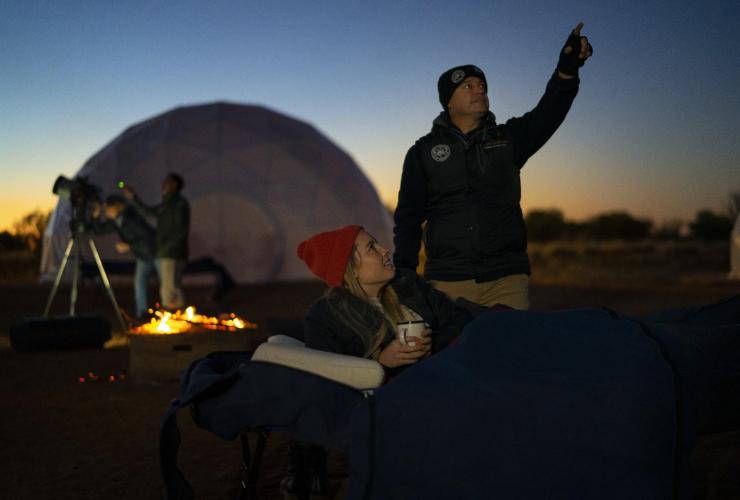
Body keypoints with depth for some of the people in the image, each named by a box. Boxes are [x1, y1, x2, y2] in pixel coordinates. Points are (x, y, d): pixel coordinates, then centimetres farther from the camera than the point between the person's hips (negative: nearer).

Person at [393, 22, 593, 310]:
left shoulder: (508, 138, 12)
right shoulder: (423, 152, 9)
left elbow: (547, 113, -6)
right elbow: (408, 217, 9)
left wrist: (567, 69, -23)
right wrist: (404, 272, -1)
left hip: (507, 278, 1)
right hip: (447, 281, -1)